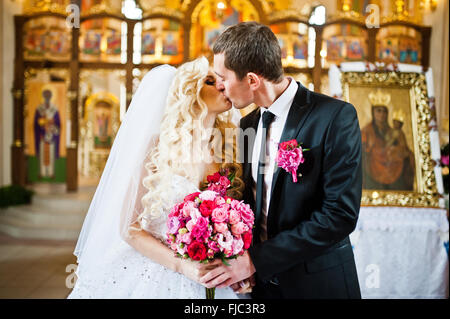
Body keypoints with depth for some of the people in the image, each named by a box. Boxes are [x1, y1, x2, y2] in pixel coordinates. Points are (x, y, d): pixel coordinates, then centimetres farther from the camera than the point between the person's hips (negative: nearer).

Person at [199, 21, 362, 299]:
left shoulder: (336, 117, -16)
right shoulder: (247, 125, 4)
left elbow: (341, 213, -22)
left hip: (318, 284, -5)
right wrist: (239, 259, -8)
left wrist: (257, 259, -21)